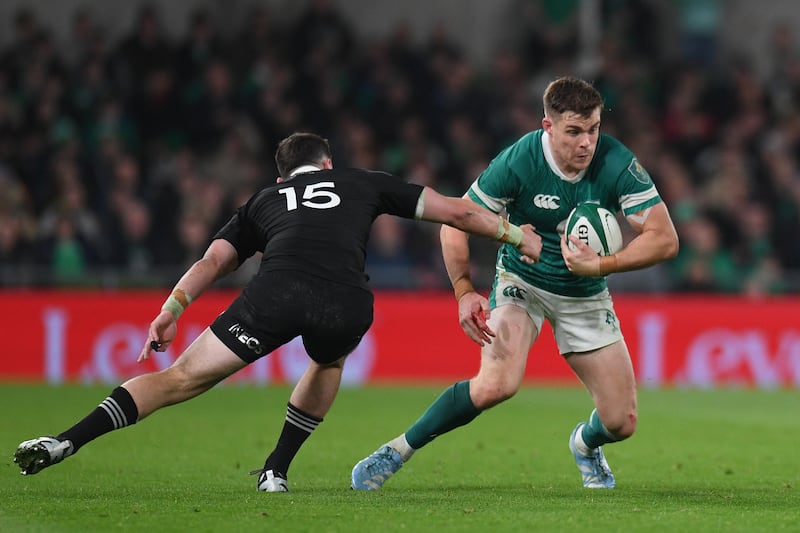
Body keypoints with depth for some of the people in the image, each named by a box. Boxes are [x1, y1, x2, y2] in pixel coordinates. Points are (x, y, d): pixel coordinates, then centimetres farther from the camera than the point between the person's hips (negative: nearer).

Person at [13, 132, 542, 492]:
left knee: (181, 378, -1)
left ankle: (65, 442, -17)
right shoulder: (363, 183, 33)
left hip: (277, 291, 0)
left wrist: (171, 310, 11)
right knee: (329, 365, 37)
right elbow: (454, 210, 32)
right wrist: (515, 234, 42)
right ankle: (277, 470, 31)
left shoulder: (264, 201, 34)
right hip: (345, 304, 0)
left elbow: (213, 261, 18)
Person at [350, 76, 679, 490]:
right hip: (521, 282, -3)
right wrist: (464, 292, -24)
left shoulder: (617, 164, -21)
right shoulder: (518, 162, -24)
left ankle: (585, 443, 40)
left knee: (621, 422, 0)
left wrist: (601, 265, -33)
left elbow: (664, 239, -21)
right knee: (496, 384, -30)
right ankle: (399, 450, -12)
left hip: (586, 296, 3)